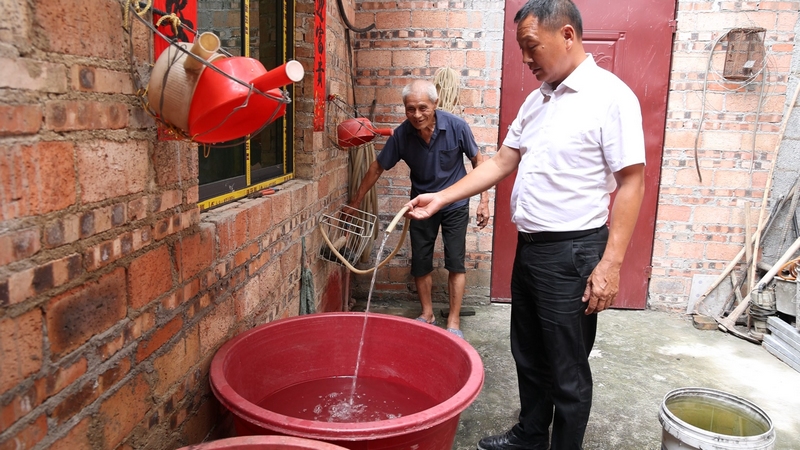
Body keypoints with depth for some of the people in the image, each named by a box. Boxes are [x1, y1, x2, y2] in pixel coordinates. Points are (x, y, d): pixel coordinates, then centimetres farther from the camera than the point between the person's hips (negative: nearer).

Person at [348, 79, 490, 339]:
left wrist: (484, 201, -8)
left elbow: (477, 161, -6)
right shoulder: (402, 135, -15)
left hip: (455, 204, -2)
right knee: (420, 264, 7)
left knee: (455, 264, -2)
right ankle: (427, 314, 26)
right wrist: (356, 202, 1)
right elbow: (378, 168, -3)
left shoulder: (456, 127, -20)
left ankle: (453, 322, 9)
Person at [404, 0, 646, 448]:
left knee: (567, 372, 7)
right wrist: (441, 198, 8)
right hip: (529, 246, 8)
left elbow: (632, 182, -15)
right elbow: (501, 163, 14)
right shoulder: (538, 99, 12)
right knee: (528, 356, 21)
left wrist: (610, 265, -20)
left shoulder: (610, 96, -12)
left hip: (571, 252, -8)